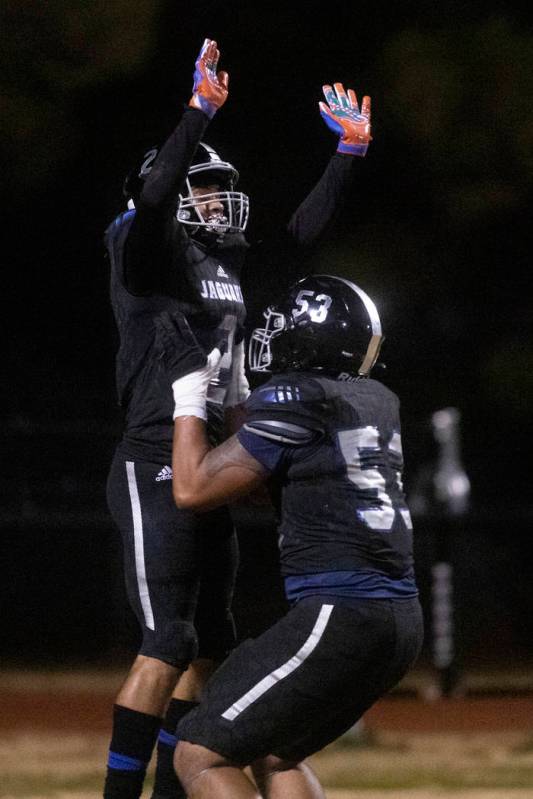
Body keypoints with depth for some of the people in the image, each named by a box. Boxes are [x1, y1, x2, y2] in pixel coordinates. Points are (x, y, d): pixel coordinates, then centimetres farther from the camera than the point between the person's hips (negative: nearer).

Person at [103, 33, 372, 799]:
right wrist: (201, 112, -32)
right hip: (157, 469, -9)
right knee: (166, 644, -14)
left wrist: (350, 151, 19)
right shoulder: (147, 253, -7)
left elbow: (303, 230, 25)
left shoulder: (233, 264, 15)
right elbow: (153, 196, -27)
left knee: (211, 642, 12)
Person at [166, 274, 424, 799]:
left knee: (199, 754, -4)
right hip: (401, 620, 9)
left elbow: (192, 489, -5)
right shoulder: (379, 402, 15)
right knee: (273, 754, 24)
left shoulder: (293, 401, -9)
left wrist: (188, 389, 6)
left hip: (338, 617, -9)